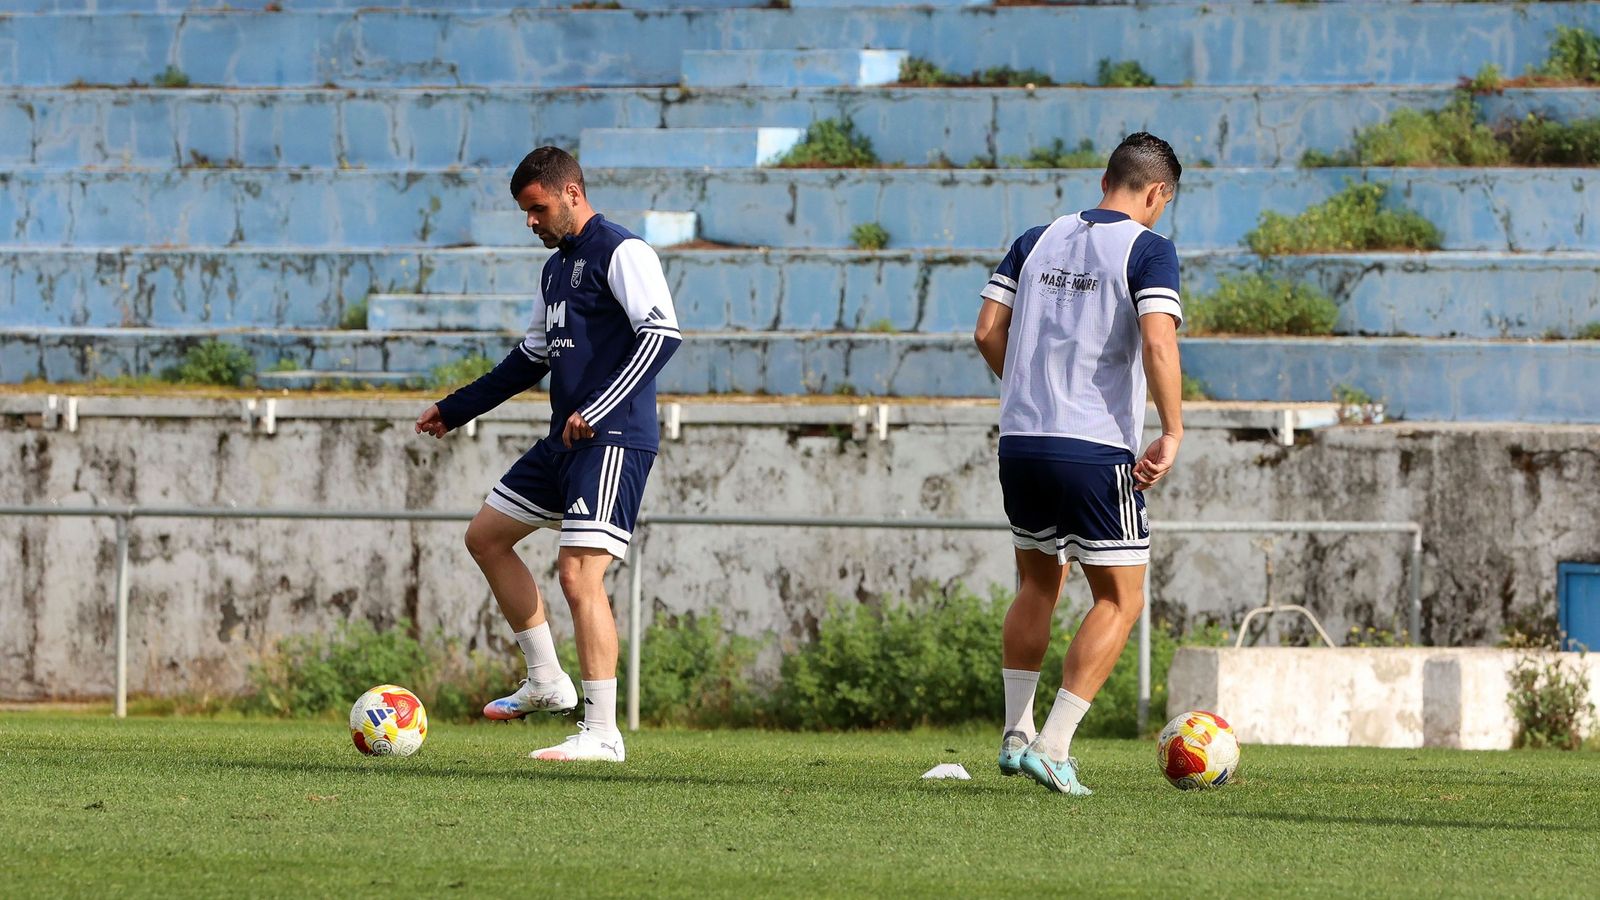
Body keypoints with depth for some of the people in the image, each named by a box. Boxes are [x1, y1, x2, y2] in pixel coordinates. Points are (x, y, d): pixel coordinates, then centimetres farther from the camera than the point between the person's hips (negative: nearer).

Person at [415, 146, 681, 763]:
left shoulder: (619, 252, -10)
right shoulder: (555, 267, 19)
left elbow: (662, 334, -21)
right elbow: (533, 355, 30)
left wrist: (598, 410, -26)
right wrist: (456, 409, 31)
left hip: (613, 440, -11)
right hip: (564, 440, 11)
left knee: (579, 575, -17)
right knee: (486, 537, 16)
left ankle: (602, 734, -14)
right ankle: (547, 683, 20)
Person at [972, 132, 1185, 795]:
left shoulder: (1039, 240, 11)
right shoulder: (1148, 250, -6)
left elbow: (989, 331, 8)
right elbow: (1158, 344, -19)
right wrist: (1172, 434, -15)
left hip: (1020, 441, 6)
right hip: (1096, 449, -6)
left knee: (1039, 583, 24)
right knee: (1120, 599, 5)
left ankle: (1016, 735, 20)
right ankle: (1053, 748, -5)